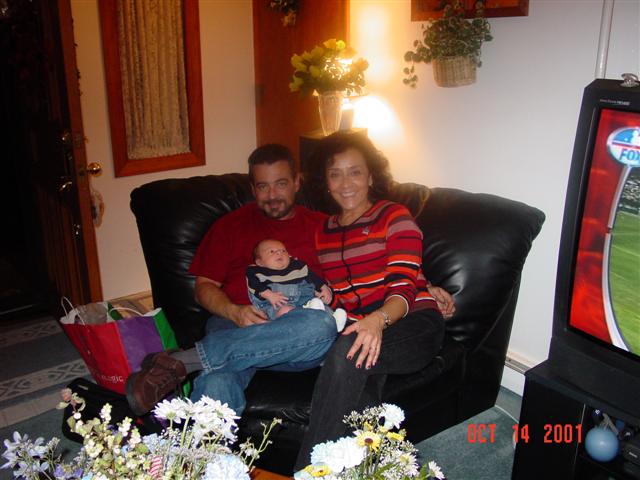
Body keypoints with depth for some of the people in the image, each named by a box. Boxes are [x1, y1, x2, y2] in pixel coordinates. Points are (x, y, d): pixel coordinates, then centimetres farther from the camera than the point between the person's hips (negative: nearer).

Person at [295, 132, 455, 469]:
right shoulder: (323, 233, 19)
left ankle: (307, 469, -27)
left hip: (412, 325, -4)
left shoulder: (394, 217, 2)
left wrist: (378, 320, -31)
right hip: (355, 328, 4)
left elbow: (403, 288, -9)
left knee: (346, 353, -35)